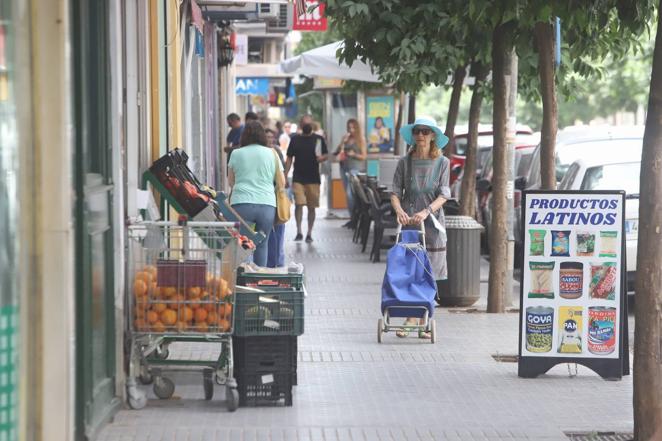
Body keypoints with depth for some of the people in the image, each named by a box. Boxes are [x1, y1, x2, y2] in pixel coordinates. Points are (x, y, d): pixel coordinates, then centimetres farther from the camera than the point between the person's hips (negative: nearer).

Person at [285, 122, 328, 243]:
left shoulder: (319, 139, 4)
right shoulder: (295, 139, 5)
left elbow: (326, 155, 9)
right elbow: (289, 158, 8)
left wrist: (321, 158, -15)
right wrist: (285, 176, 1)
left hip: (313, 178, 0)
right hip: (298, 178, 0)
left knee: (311, 207, 4)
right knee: (298, 204, -11)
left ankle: (309, 233, 13)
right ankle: (299, 232, -5)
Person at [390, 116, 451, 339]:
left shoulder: (442, 163, 1)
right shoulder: (405, 162, 3)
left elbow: (443, 195, -6)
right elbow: (395, 192, 1)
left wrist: (426, 212, -22)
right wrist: (399, 211, -19)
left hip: (432, 221, 0)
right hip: (409, 221, 0)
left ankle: (423, 323, 8)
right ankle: (411, 320, 0)